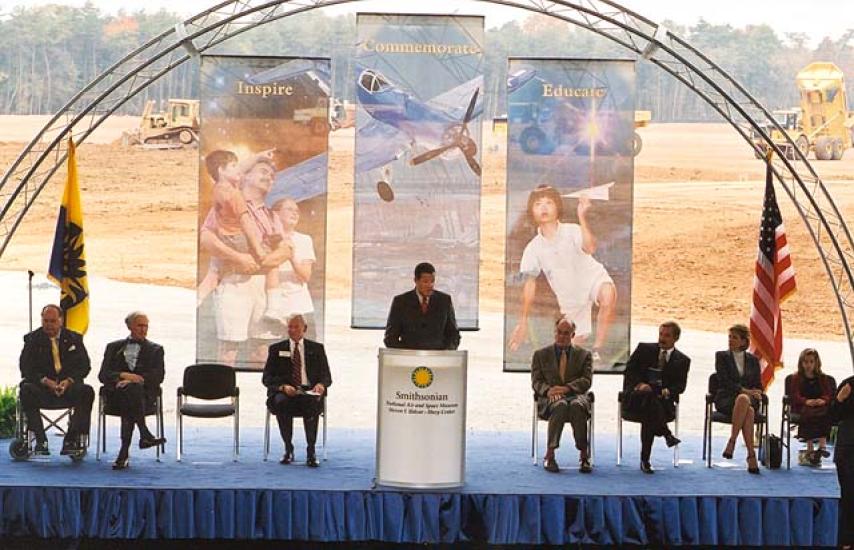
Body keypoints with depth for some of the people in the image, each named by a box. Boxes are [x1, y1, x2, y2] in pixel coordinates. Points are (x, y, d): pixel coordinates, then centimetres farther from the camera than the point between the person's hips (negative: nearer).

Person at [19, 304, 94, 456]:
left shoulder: (73, 338, 10)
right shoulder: (33, 339, 6)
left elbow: (84, 366, 4)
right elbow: (26, 368, -3)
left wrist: (69, 381, -15)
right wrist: (45, 381, -19)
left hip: (68, 386, 1)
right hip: (42, 386, -1)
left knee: (87, 391, -30)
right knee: (26, 390, -34)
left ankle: (71, 440, -27)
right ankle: (40, 440, -30)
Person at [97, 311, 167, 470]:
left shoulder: (155, 349, 20)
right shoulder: (114, 347, 21)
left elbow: (158, 376, 4)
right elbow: (103, 375, 8)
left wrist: (132, 379, -11)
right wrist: (123, 375, -12)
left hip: (144, 394, 0)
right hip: (116, 394, 0)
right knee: (129, 390, -37)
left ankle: (124, 451, -44)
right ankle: (144, 435, -45)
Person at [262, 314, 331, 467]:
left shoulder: (316, 348, 17)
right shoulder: (276, 349, 15)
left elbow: (326, 376, 12)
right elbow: (267, 378, 6)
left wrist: (321, 384, -14)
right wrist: (283, 386, -15)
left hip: (309, 392, 0)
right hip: (284, 392, 0)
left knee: (312, 403, -37)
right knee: (281, 402, -36)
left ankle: (311, 451, -28)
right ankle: (288, 449, -21)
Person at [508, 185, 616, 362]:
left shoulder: (572, 231, -16)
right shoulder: (533, 248, -7)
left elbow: (590, 248, -39)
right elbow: (530, 284, 1)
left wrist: (582, 217, -47)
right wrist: (523, 322, 2)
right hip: (570, 298, 4)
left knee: (608, 294, -40)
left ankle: (596, 351, -32)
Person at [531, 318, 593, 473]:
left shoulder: (584, 354, 15)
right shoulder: (540, 354, 17)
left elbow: (587, 380, 2)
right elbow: (536, 381, 8)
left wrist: (567, 388, -17)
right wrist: (548, 390, -16)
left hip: (575, 395, 0)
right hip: (550, 399, 0)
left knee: (577, 406, -38)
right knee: (560, 405, -39)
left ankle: (584, 455, -34)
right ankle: (549, 454, -38)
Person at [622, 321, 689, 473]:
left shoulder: (682, 360, 15)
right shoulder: (644, 349, 14)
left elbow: (680, 385, 6)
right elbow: (629, 369, 7)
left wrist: (668, 391, -17)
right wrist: (640, 384, -13)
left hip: (661, 398, 0)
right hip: (636, 396, 0)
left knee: (649, 417, -34)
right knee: (648, 394, -38)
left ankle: (645, 460, -32)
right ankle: (666, 433, -41)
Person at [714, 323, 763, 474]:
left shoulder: (752, 360, 20)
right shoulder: (721, 356, 11)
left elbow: (758, 385, 17)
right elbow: (724, 381, -3)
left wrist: (756, 394, -7)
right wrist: (743, 390, -15)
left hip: (749, 397, 2)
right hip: (726, 398, -2)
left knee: (743, 400, -39)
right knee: (748, 411, -38)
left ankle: (732, 441, -41)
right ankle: (751, 454, -42)